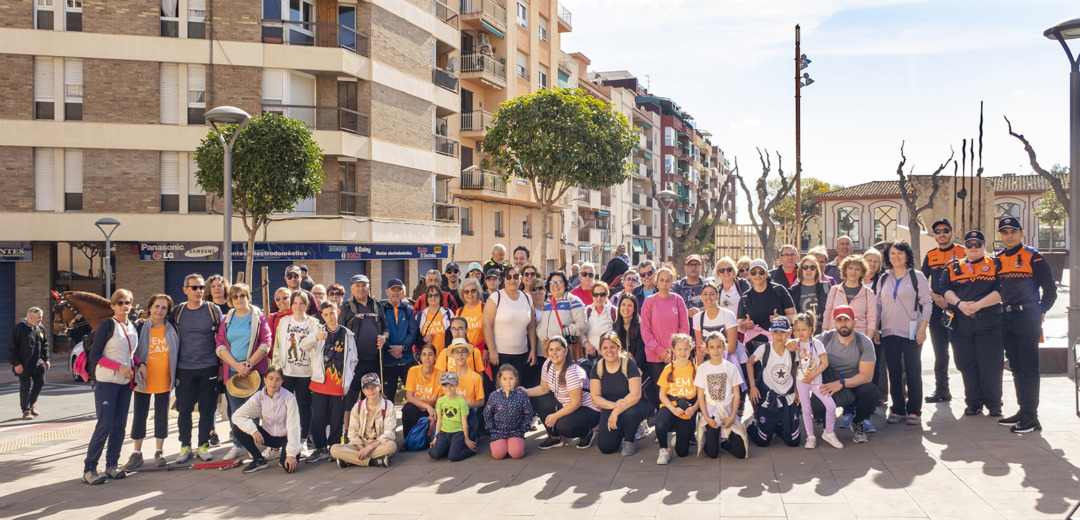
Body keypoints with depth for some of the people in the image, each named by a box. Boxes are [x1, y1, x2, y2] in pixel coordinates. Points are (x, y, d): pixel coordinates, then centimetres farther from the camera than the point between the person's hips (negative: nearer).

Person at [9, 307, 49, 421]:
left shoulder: (40, 328, 7)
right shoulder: (19, 328, -12)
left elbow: (45, 344, 17)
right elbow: (12, 348, -11)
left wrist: (46, 359, 12)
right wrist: (16, 363, -14)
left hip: (38, 363, 5)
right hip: (24, 365, -5)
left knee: (40, 383, 8)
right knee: (26, 387, 0)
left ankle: (32, 403, 31)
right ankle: (26, 410, 11)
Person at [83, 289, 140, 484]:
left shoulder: (133, 327, 11)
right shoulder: (107, 325, -9)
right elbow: (94, 355, -11)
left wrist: (140, 364, 2)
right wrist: (119, 367, -19)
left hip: (126, 382, 6)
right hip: (107, 382, -6)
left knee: (119, 424, 8)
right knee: (104, 425, -9)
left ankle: (112, 465, 16)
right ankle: (89, 469, -1)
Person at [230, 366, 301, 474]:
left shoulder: (289, 398, -20)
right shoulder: (259, 396, -11)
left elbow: (293, 427, -23)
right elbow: (237, 416, -13)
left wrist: (292, 454, -29)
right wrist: (253, 430, -30)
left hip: (285, 436, -4)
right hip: (268, 435, 4)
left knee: (290, 467, -30)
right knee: (237, 428, -18)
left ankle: (283, 456, 9)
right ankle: (260, 460, -1)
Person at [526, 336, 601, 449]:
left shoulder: (572, 371, -27)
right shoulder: (548, 364, -4)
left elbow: (576, 403, -26)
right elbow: (544, 388, 6)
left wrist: (555, 416, -24)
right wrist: (525, 392, -10)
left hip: (587, 409, -8)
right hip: (564, 405, 8)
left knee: (563, 426, -34)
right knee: (535, 400, -6)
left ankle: (588, 432, 2)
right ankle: (555, 437, 4)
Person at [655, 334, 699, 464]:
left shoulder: (696, 369, 1)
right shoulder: (668, 369, 1)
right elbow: (662, 394, 1)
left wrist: (694, 407, -16)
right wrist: (673, 408, -16)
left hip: (688, 411, 1)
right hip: (670, 406, 0)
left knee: (682, 452, -3)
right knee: (660, 423, -37)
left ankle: (679, 433, 33)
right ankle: (664, 450, -8)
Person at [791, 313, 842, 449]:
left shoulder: (816, 344, -6)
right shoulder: (795, 344, 2)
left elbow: (825, 362, -9)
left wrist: (812, 375, -13)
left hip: (816, 381, -2)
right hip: (801, 381, 2)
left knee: (831, 406, -11)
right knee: (806, 409, 5)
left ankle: (828, 433, 7)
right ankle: (810, 437, 15)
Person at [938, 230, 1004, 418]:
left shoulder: (995, 266, 7)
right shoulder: (953, 268, 14)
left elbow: (1000, 291, -6)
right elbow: (945, 290, 3)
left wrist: (978, 305, -18)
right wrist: (960, 303, -16)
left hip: (989, 323, -2)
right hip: (961, 324, 2)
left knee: (990, 365, -2)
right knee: (966, 365, 6)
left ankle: (993, 404, 13)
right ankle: (973, 404, 18)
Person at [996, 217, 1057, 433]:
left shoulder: (1032, 257, -5)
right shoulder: (998, 259, 12)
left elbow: (1050, 288, -4)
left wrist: (1041, 311, -4)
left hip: (1027, 318, -6)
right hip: (1007, 318, 6)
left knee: (1028, 367, -6)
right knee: (1016, 367, 11)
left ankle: (1031, 417, -3)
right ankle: (1023, 410, 19)